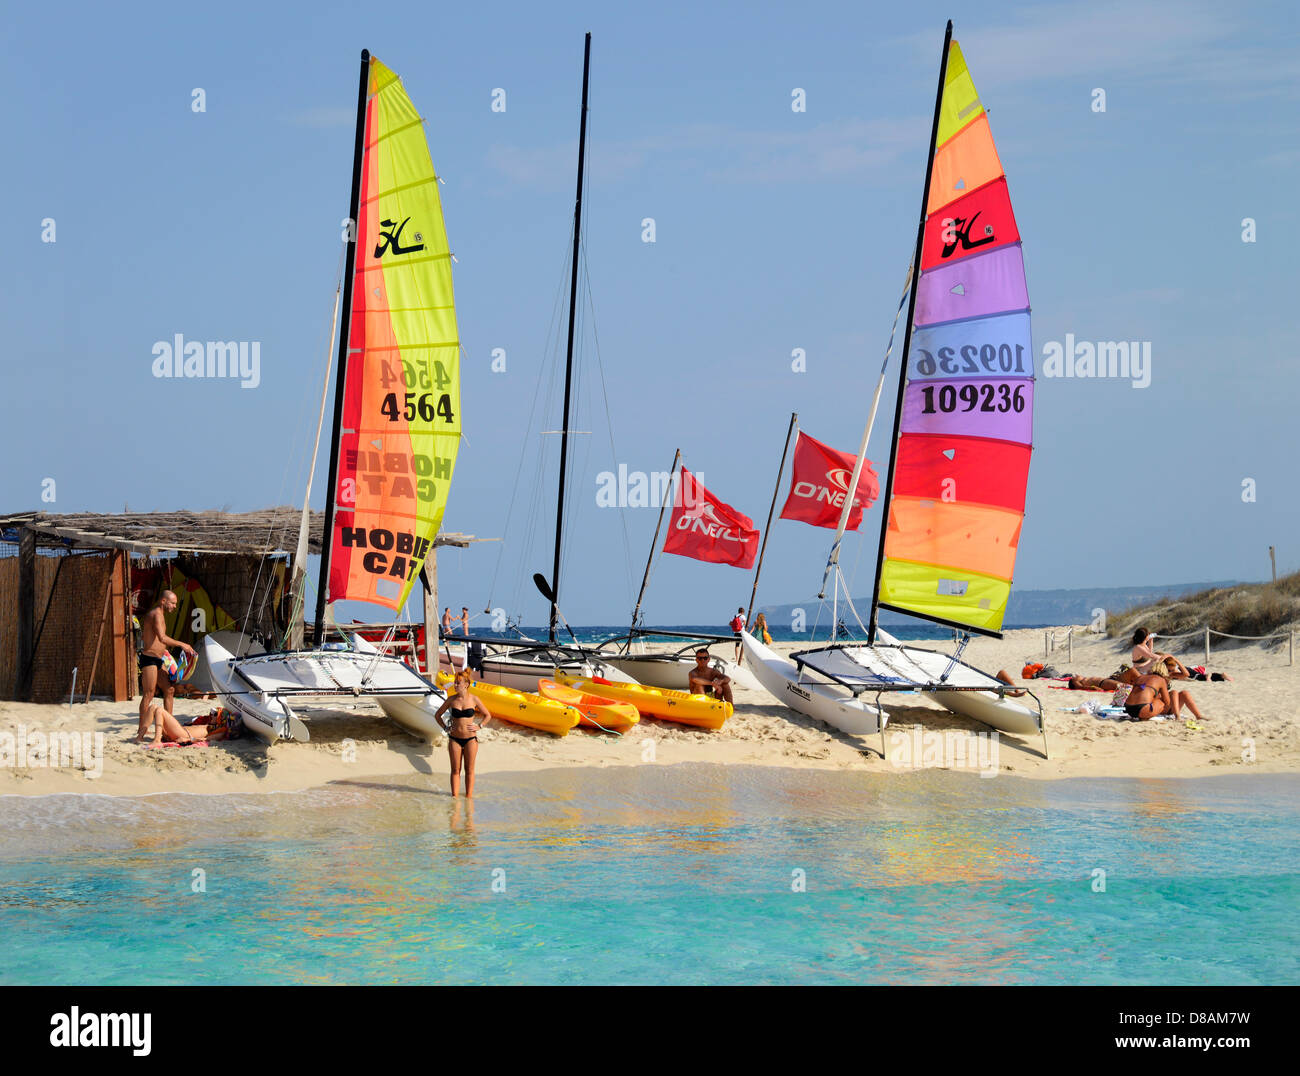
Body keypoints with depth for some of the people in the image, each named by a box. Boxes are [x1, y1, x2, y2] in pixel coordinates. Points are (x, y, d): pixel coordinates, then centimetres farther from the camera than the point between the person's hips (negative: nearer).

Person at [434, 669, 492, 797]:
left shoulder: (473, 700, -3)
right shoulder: (451, 699, 1)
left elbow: (488, 716, 10)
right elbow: (437, 715, 13)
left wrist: (479, 726, -2)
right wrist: (445, 728, 3)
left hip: (470, 739, -1)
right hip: (454, 738, 1)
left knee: (469, 770, 4)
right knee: (455, 770, 3)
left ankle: (469, 795, 9)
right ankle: (454, 795, 6)